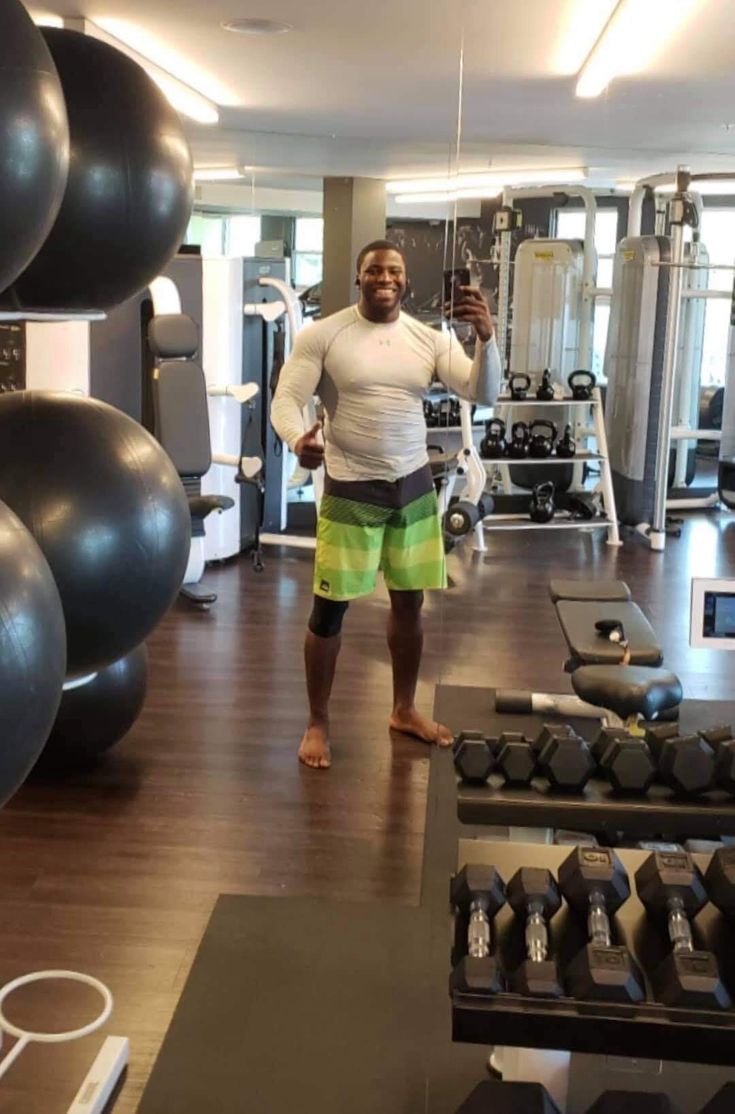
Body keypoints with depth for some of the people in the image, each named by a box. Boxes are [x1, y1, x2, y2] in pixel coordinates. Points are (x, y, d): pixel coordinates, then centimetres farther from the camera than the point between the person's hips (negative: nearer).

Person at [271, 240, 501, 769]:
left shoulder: (430, 338, 1)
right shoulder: (323, 334, -8)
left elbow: (484, 393, -7)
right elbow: (287, 399, -11)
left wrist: (486, 337, -25)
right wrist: (298, 439, -33)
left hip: (414, 485, 4)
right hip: (351, 490, -4)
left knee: (409, 602, 14)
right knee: (330, 607, 1)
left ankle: (405, 710, 33)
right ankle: (317, 723, 18)